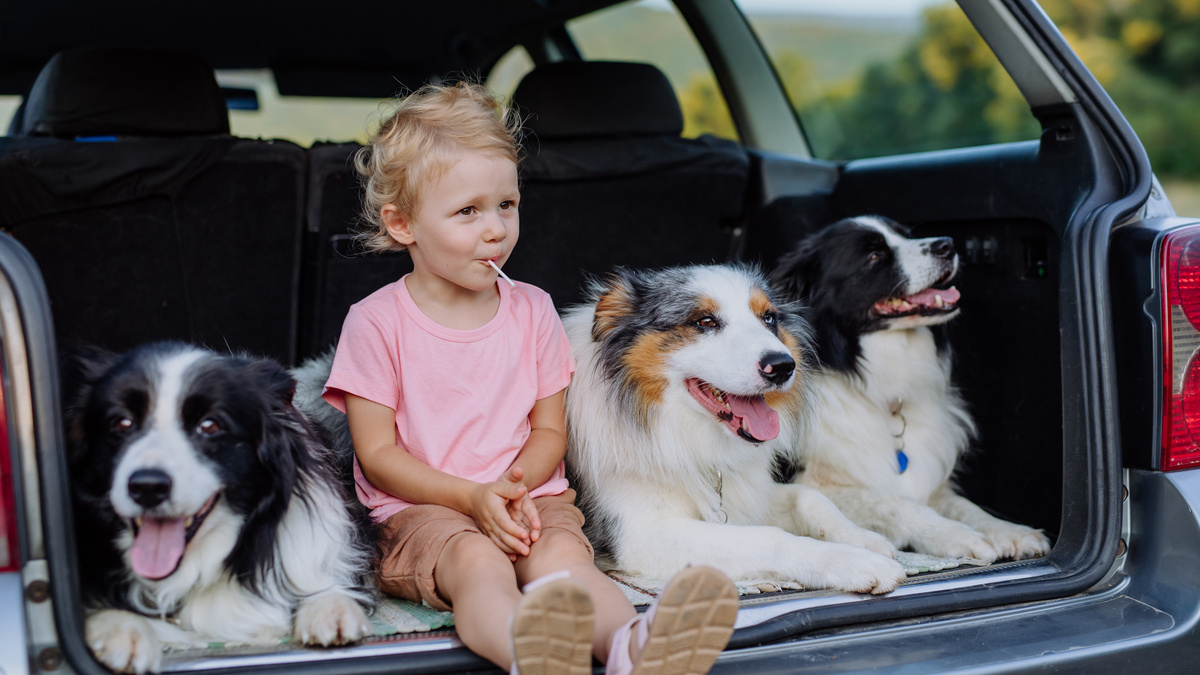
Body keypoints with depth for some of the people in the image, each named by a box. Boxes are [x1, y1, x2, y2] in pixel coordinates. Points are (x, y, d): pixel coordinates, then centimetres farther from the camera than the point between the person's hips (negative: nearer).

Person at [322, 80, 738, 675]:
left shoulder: (532, 310, 10)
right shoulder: (377, 321, -1)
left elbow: (549, 430, 11)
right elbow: (376, 453, -3)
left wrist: (515, 484, -12)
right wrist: (473, 497, -17)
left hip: (528, 497, 3)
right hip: (422, 508, -3)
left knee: (562, 556, -31)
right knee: (477, 561, -36)